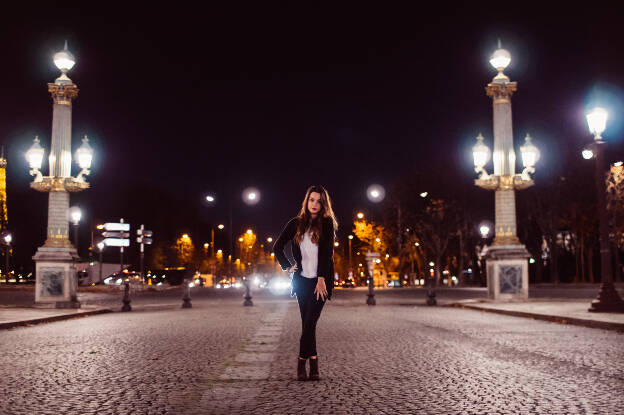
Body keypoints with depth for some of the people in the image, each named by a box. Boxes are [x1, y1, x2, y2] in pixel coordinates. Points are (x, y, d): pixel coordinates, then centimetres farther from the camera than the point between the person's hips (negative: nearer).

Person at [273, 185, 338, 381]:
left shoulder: (327, 224, 0)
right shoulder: (296, 224, 7)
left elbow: (326, 253, -8)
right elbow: (277, 247, 18)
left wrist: (321, 279, -14)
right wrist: (287, 266, 8)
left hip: (320, 280, -3)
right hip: (302, 280, 3)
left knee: (310, 322, -11)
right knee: (307, 323, 2)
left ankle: (302, 361, -2)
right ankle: (314, 364, 9)